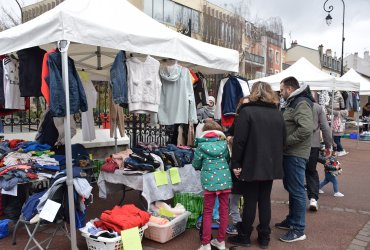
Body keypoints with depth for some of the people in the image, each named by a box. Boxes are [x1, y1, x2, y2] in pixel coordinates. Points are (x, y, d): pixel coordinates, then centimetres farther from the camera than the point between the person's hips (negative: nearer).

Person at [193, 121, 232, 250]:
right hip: (225, 180, 3)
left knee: (207, 212, 7)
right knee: (224, 210, 13)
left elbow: (196, 164, 7)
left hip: (209, 181, -3)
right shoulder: (224, 144, 4)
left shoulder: (201, 146, -3)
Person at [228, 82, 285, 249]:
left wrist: (236, 163, -9)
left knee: (250, 201, 4)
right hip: (271, 165, 5)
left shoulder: (247, 111, -10)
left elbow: (239, 141, -15)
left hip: (251, 165, -5)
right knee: (265, 200, 13)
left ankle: (244, 237, 16)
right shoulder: (277, 113, 9)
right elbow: (282, 140, 14)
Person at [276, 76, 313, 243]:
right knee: (290, 188, 18)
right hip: (290, 153, 10)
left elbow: (306, 128, -29)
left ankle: (298, 230, 7)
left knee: (297, 191, -2)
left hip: (295, 154, -10)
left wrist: (285, 142, -21)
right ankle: (291, 220, 33)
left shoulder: (301, 103, -15)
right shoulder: (293, 103, 16)